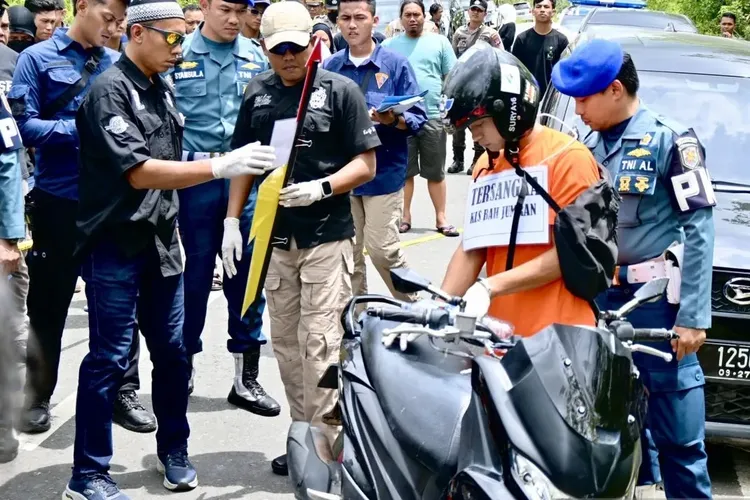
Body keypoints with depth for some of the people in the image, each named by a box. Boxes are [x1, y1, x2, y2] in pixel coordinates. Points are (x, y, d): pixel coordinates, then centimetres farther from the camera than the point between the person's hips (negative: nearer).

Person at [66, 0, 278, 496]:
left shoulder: (162, 87, 9)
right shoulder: (109, 91, -15)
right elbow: (138, 173, -22)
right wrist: (219, 166, -28)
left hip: (160, 241, 7)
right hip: (116, 248, -7)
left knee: (172, 351, 12)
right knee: (110, 359, -1)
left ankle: (174, 451, 29)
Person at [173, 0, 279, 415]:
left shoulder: (256, 58, 8)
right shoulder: (179, 55, 0)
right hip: (196, 178, -2)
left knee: (248, 273, 4)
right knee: (196, 273, 7)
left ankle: (246, 377, 14)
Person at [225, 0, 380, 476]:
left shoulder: (341, 91, -3)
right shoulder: (257, 94, 9)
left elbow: (366, 165, -5)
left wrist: (321, 188, -21)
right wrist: (232, 221, 6)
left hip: (327, 237, -5)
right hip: (276, 237, 5)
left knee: (319, 344, -6)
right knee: (285, 343, 9)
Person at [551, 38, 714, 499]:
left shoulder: (670, 140, -7)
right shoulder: (589, 145, 12)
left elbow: (699, 228, -11)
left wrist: (694, 316, -16)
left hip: (659, 300, -6)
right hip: (602, 297, 7)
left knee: (677, 431, -4)